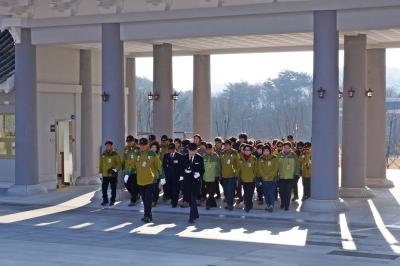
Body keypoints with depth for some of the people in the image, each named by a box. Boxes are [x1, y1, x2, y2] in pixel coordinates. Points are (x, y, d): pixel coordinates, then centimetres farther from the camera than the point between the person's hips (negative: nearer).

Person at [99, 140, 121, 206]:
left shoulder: (115, 155, -3)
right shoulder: (103, 155, 8)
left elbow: (119, 164, -5)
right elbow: (101, 165, 13)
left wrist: (115, 170, -19)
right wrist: (100, 173, 10)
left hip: (113, 175, -3)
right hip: (105, 175, 3)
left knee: (113, 188, 4)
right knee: (104, 188, 1)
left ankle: (112, 201, 15)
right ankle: (105, 200, 14)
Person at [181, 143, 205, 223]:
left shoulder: (199, 158, -2)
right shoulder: (185, 158, 5)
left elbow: (202, 170, 2)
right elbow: (182, 168, 10)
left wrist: (198, 174, -17)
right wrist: (185, 171, -12)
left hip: (196, 181, -4)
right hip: (188, 180, 4)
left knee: (193, 199, -12)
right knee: (191, 199, 12)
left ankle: (192, 217, -13)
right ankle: (195, 214, 28)